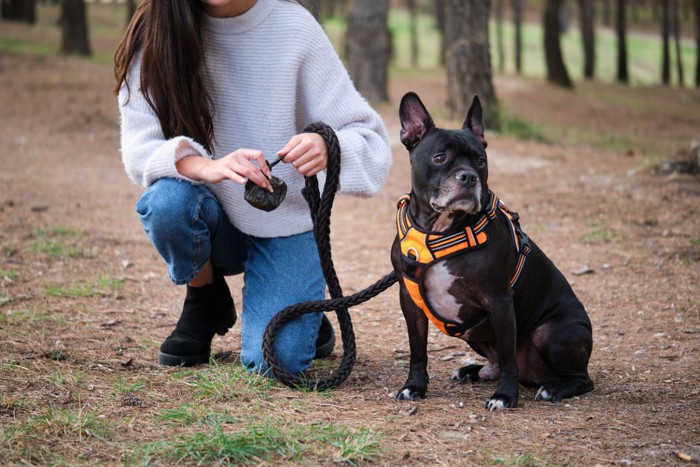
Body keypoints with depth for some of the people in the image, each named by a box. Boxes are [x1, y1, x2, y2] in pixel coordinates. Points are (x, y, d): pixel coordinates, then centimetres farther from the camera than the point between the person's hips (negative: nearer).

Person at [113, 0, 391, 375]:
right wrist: (205, 167, -39)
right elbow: (139, 147, -17)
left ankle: (301, 310, 18)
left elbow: (367, 136, -13)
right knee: (168, 200, -32)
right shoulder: (156, 32, -12)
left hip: (285, 221, -1)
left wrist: (327, 148, -37)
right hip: (215, 218, 1)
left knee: (276, 358, -20)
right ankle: (206, 302, 1)